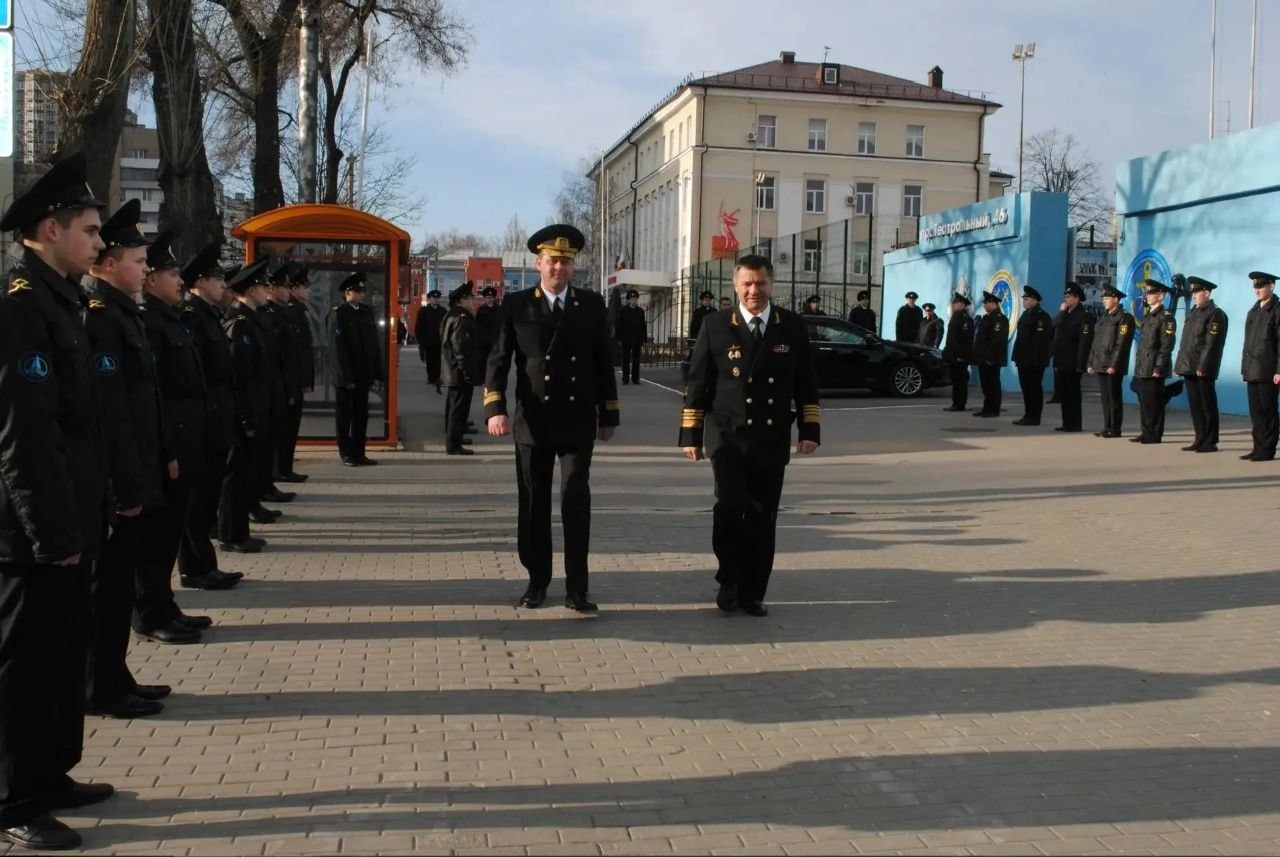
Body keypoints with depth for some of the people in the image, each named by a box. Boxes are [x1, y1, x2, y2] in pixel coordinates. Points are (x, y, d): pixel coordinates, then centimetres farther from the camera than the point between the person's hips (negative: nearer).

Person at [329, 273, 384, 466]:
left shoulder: (367, 312, 11)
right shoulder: (337, 314, -7)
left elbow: (375, 344, 11)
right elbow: (337, 348, -11)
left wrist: (377, 373, 5)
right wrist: (346, 376, -15)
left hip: (364, 375, 5)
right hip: (345, 377, -5)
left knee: (361, 415, 8)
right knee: (345, 416, 5)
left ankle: (359, 453, 16)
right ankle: (347, 454, 12)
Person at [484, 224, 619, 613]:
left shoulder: (592, 305, 6)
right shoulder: (517, 306, 2)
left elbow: (603, 363, 9)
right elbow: (498, 360, -2)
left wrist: (609, 415, 7)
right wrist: (495, 408, -15)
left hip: (578, 422, 0)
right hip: (532, 423, 0)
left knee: (577, 501, -6)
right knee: (534, 505, 8)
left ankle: (577, 588, 0)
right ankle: (537, 580, 22)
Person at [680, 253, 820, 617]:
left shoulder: (793, 327, 5)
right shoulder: (716, 327, 1)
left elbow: (806, 383, 9)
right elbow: (697, 384, 3)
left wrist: (810, 430, 2)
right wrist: (691, 434, 0)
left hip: (772, 439, 2)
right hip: (728, 436, -2)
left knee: (763, 517, 5)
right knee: (730, 507, -14)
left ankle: (753, 593, 17)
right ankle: (729, 582, 7)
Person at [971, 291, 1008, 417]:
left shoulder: (999, 318, -13)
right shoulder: (986, 317, 18)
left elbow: (997, 340, -20)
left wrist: (991, 357, -23)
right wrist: (977, 355, 16)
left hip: (992, 359, -9)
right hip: (983, 358, 9)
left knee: (992, 384, -4)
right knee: (985, 383, 12)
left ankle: (994, 410, 1)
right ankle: (987, 409, 18)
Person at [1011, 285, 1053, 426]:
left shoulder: (1042, 316, -11)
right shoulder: (1026, 314, 18)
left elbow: (1041, 339, -18)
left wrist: (1037, 359, -23)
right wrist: (1017, 356, 16)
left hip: (1034, 361, -9)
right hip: (1024, 359, 9)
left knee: (1034, 389, -4)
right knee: (1026, 388, 12)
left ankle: (1034, 418, 0)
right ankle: (1028, 416, 18)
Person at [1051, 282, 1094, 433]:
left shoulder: (1084, 316, -10)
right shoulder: (1064, 314, 17)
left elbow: (1085, 341, -16)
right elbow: (1054, 327, 5)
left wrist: (1080, 364, -20)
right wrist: (1062, 312, -3)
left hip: (1072, 364, -8)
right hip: (1060, 362, 8)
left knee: (1072, 395, -2)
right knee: (1063, 394, 11)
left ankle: (1075, 424, 5)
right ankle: (1067, 423, 18)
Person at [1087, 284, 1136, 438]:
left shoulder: (1124, 318, -7)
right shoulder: (1102, 317, 18)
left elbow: (1121, 344, -14)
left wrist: (1114, 365, -19)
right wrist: (1091, 362, 12)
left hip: (1113, 367, -7)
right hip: (1100, 365, 7)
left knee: (1113, 398, -3)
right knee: (1105, 397, 10)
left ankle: (1115, 429, 2)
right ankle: (1107, 428, 15)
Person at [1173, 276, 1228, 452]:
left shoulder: (1215, 314, -7)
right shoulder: (1193, 313, 18)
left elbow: (1211, 343, -15)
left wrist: (1202, 367, -21)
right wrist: (1179, 365, 13)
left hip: (1204, 370, -8)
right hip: (1189, 368, 8)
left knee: (1207, 405, -2)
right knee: (1195, 405, 10)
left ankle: (1210, 442, 4)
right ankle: (1200, 440, 16)